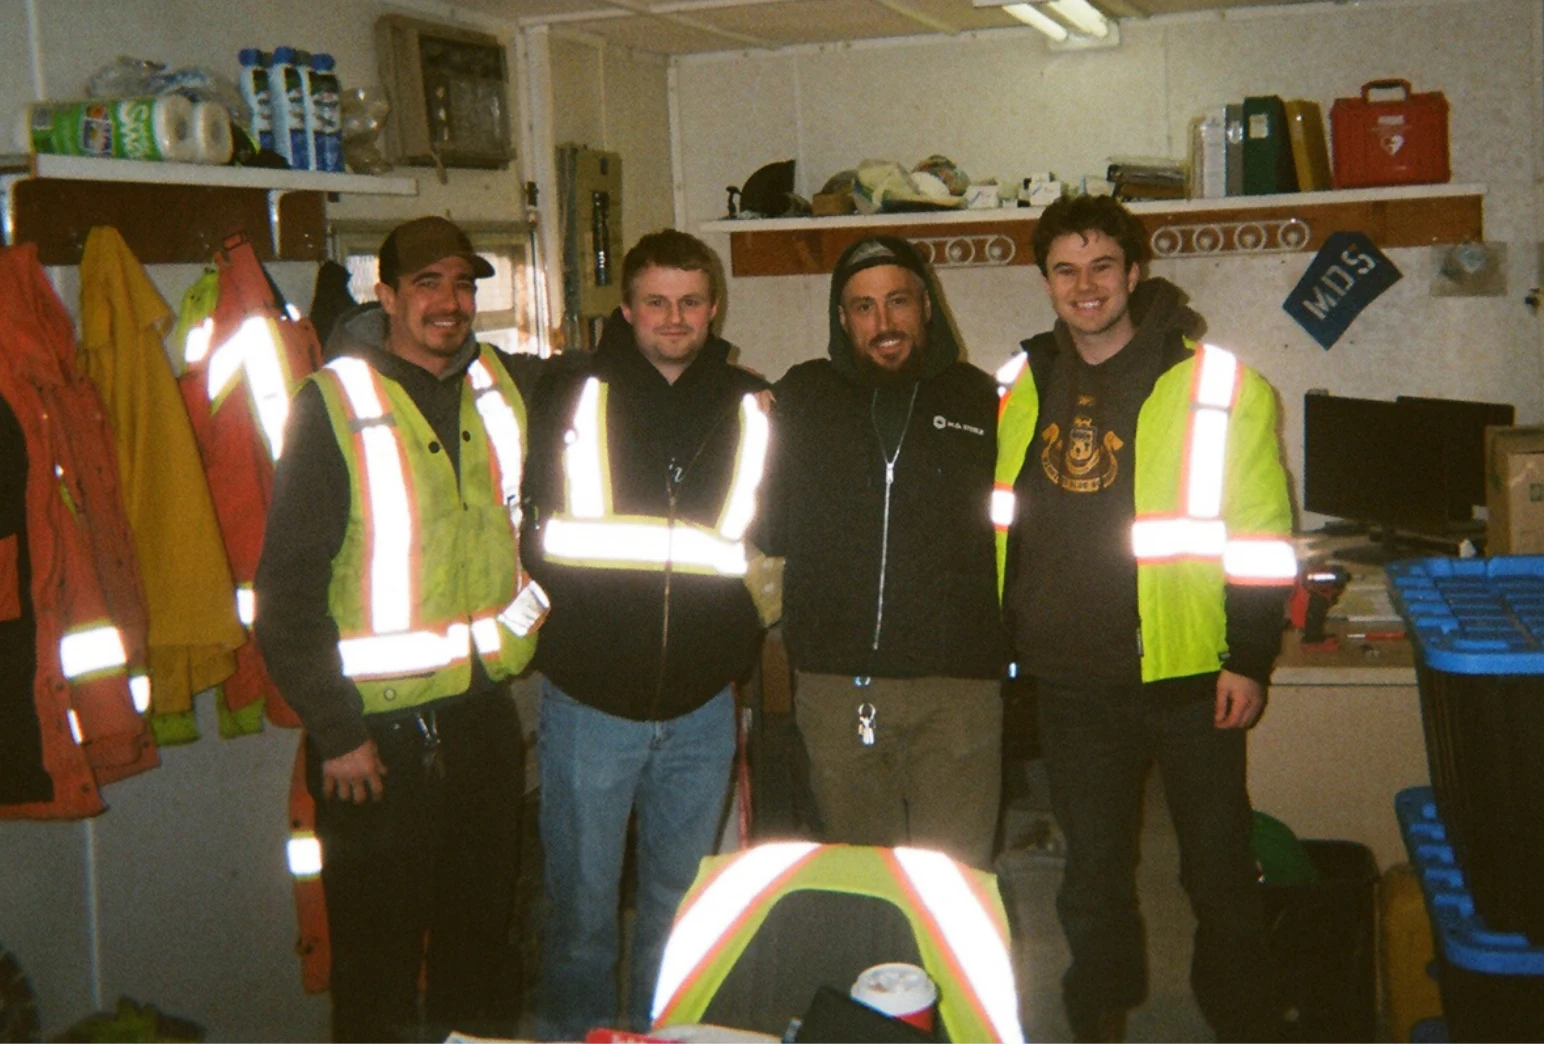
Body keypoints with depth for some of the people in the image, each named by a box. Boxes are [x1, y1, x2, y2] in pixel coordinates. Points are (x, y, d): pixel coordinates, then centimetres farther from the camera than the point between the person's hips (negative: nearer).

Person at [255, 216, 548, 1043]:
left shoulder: (499, 391, 7)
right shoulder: (335, 403, -10)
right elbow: (287, 586, -12)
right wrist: (334, 730, -13)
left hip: (484, 718, 5)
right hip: (379, 729, -5)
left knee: (482, 945, 17)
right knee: (377, 966, 5)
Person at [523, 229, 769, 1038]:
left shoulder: (750, 408, 6)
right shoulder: (571, 396, -1)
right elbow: (536, 536, 3)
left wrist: (743, 640, 3)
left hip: (702, 702, 2)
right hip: (590, 694, -2)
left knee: (682, 901, 14)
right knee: (582, 902, 7)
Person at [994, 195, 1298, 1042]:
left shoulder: (1218, 385, -6)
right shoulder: (1019, 387, 6)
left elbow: (1261, 539, -6)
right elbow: (1002, 526, 17)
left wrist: (1250, 658, -9)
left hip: (1188, 675, -3)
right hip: (1070, 678, 4)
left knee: (1219, 871, 7)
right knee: (1091, 873, 15)